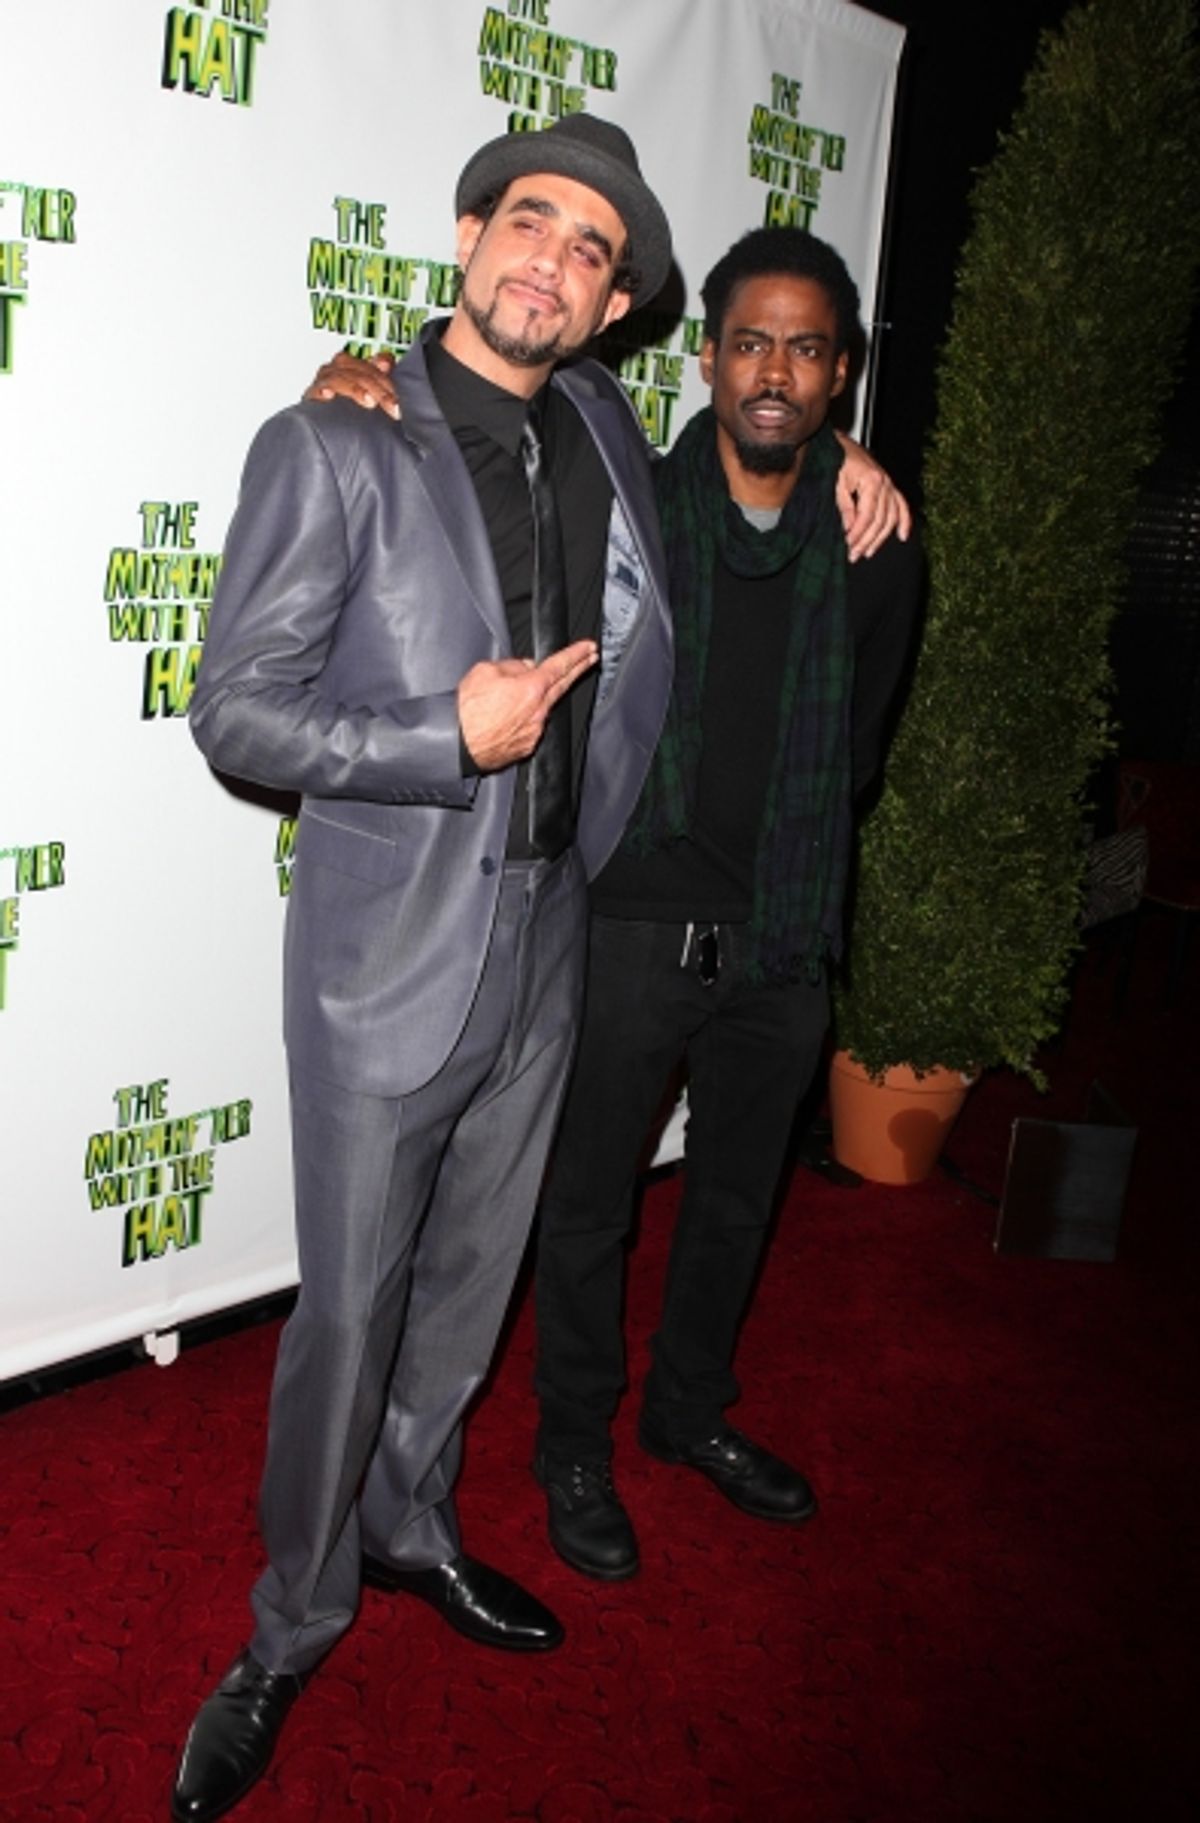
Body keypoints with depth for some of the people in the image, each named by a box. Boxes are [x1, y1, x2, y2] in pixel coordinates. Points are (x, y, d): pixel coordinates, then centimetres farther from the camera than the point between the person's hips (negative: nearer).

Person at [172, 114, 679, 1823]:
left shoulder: (604, 430, 5)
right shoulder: (332, 449, -11)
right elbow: (237, 710, -12)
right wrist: (453, 741, -21)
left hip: (546, 939, 6)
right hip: (389, 957, -5)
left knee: (470, 1279, 20)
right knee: (352, 1309, 6)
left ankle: (413, 1524, 44)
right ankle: (294, 1629, 29)